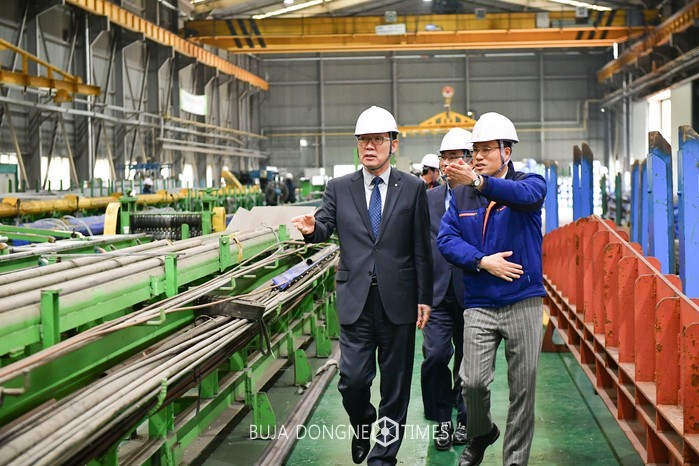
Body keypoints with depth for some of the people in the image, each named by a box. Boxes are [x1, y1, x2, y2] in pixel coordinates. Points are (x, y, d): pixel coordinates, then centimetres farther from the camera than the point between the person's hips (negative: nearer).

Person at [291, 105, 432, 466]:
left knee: (395, 384, 7)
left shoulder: (412, 188, 2)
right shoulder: (339, 188, 6)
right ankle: (363, 424, 31)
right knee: (352, 380, -1)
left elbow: (421, 247, 2)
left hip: (398, 300, 0)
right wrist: (311, 228, -27)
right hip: (356, 300, 1)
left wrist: (424, 297, 0)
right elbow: (324, 227, -3)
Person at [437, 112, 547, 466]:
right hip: (479, 306, 2)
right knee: (473, 381, -7)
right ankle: (480, 433, 24)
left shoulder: (528, 183, 0)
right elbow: (446, 239, 0)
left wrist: (480, 182, -41)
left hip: (523, 302, -1)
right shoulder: (462, 195, 9)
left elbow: (526, 194, -25)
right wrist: (482, 261, -15)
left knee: (523, 387, 4)